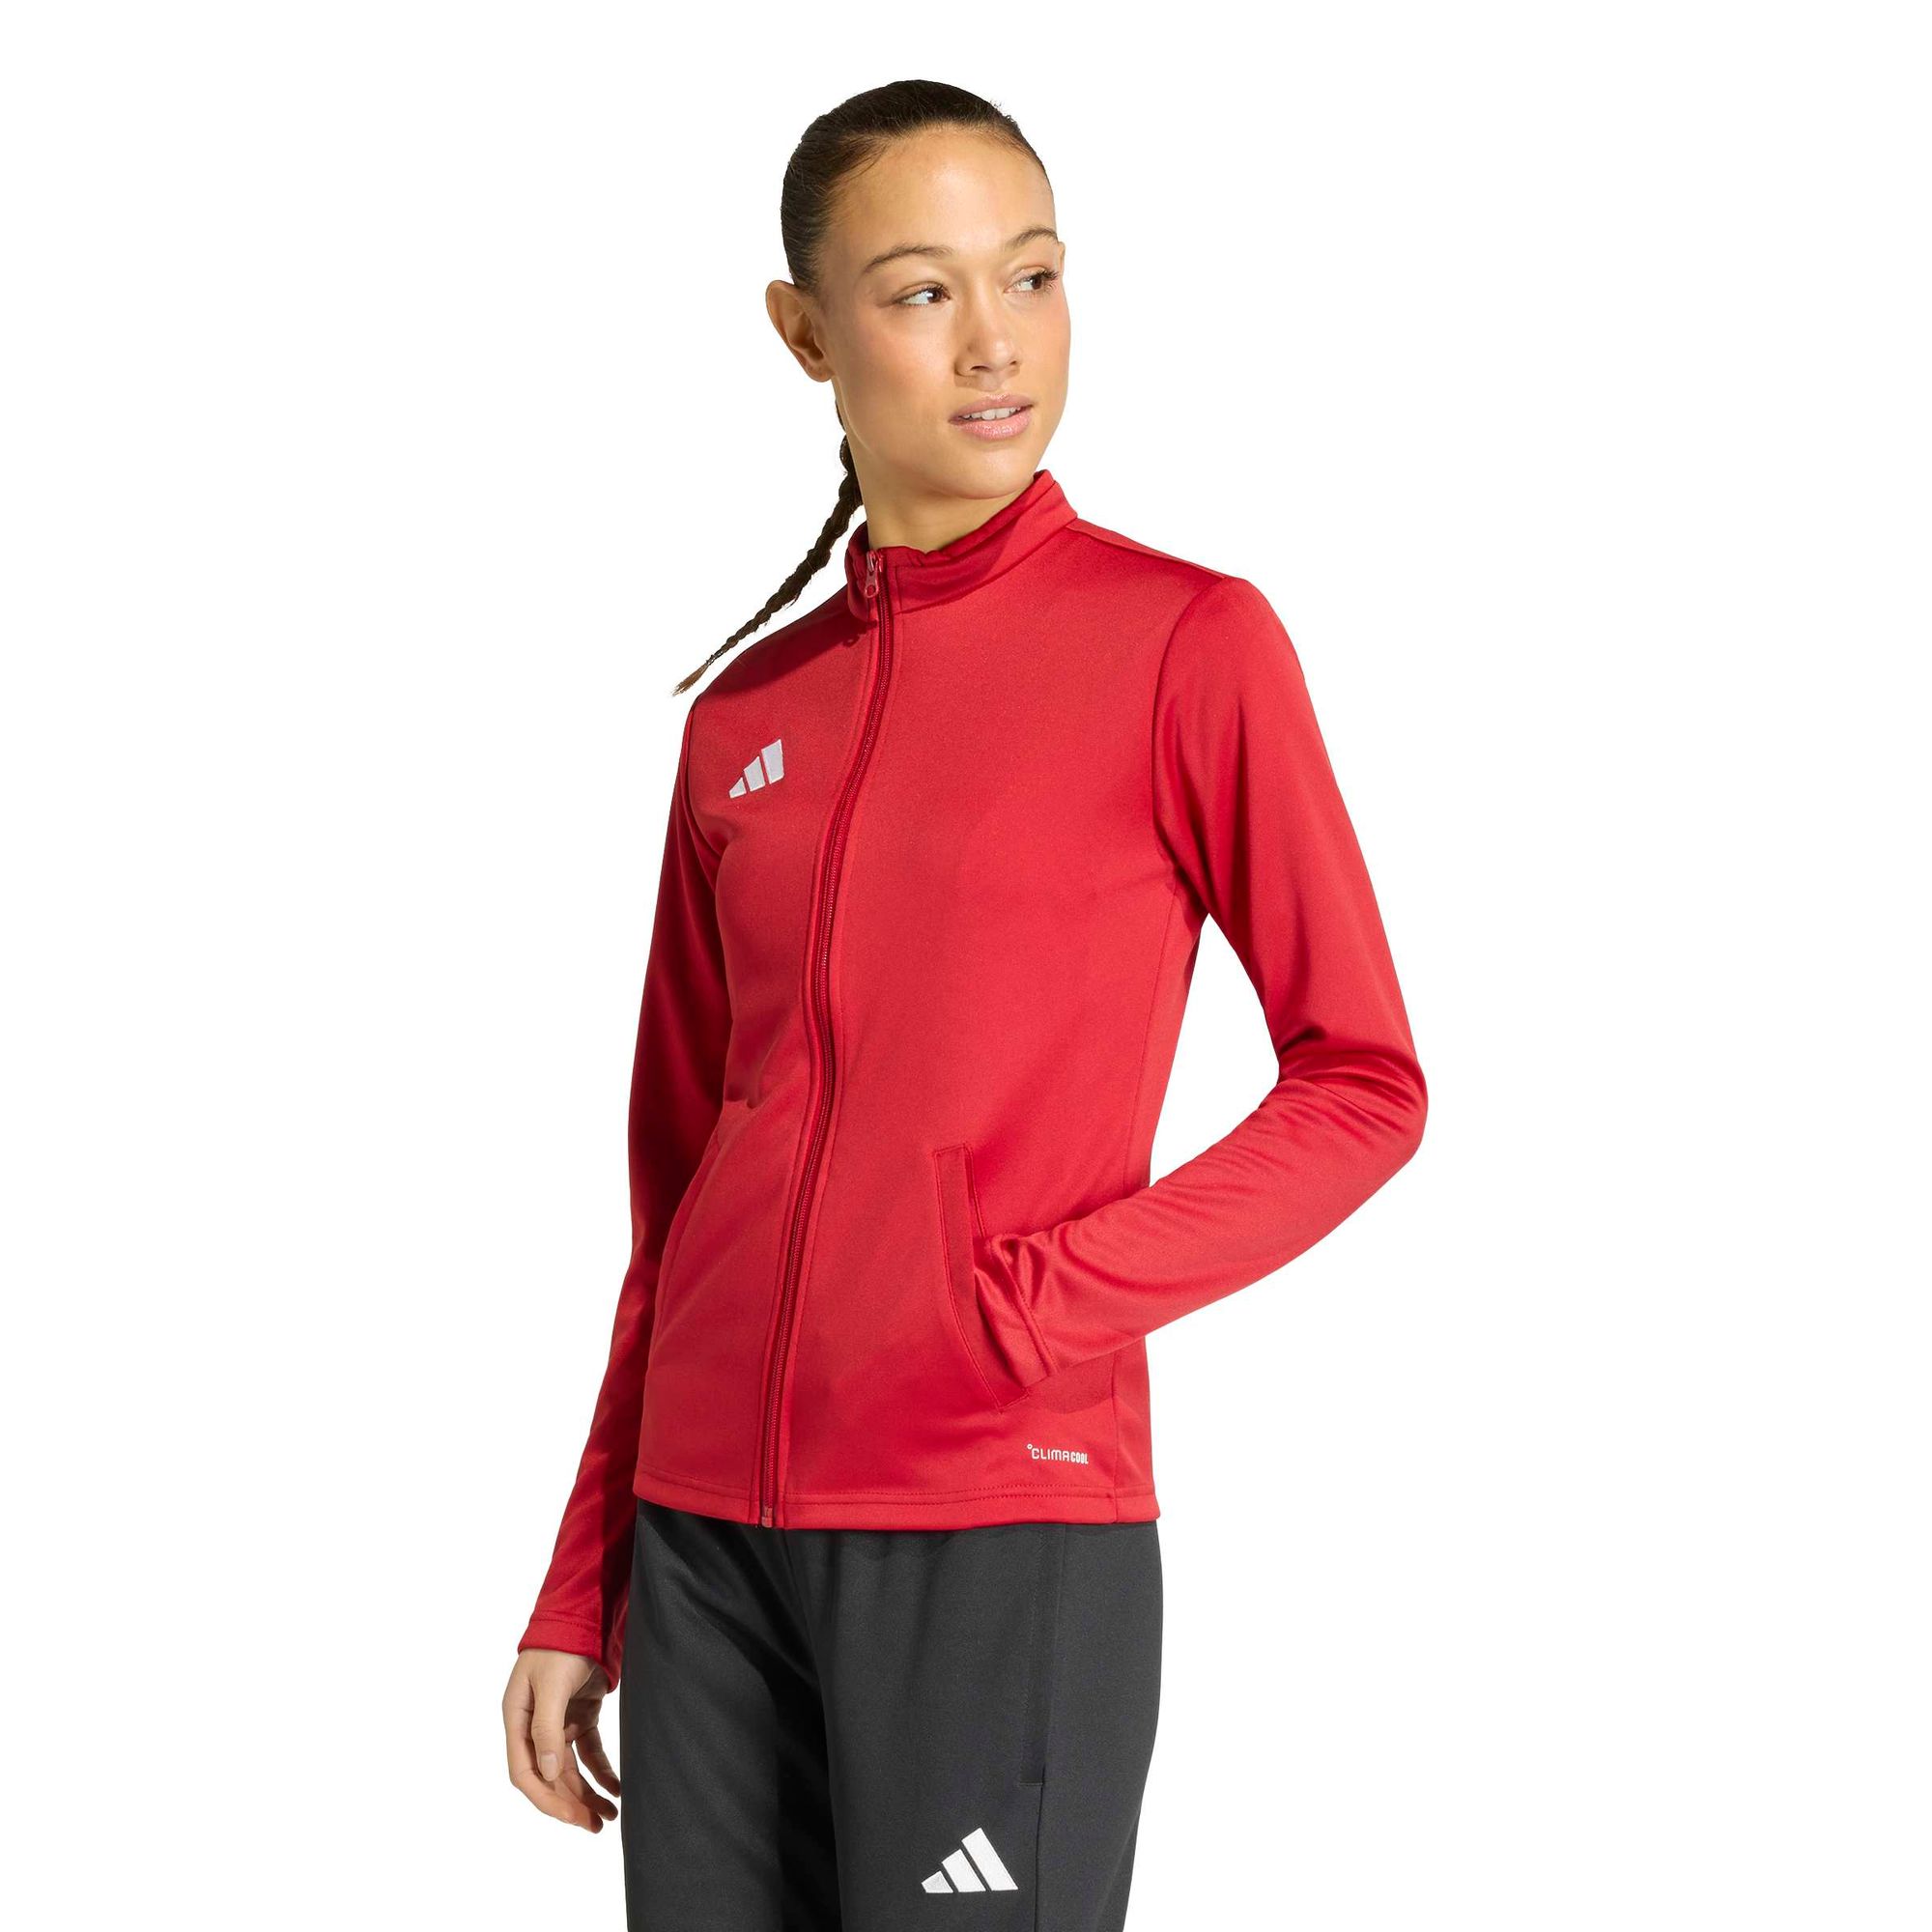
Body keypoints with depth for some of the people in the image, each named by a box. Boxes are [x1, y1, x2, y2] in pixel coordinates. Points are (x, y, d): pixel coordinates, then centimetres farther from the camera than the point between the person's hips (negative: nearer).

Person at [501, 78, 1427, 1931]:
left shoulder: (1188, 643, -3)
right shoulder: (745, 718, 11)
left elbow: (1366, 1082, -2)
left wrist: (1051, 1304, -13)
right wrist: (582, 1592, 14)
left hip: (1009, 1519, -4)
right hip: (710, 1534, 4)